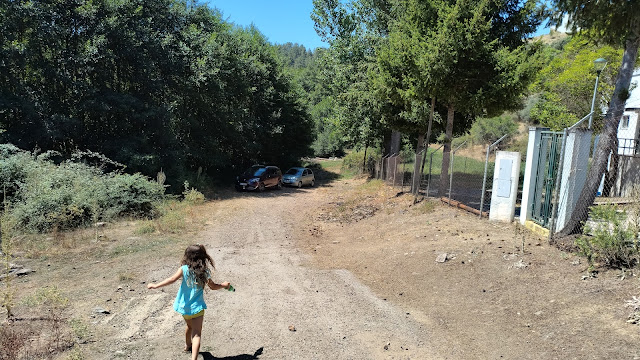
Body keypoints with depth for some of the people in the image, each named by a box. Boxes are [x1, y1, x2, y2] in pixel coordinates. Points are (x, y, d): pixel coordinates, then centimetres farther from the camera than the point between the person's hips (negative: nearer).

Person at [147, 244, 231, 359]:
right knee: (197, 334, -1)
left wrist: (156, 285, -16)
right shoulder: (204, 272, -6)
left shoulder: (184, 269, -9)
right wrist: (223, 285, 19)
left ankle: (187, 345, 53)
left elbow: (172, 279, -20)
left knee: (189, 326, 30)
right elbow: (213, 286, 1)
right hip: (196, 307, -3)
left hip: (184, 306, 3)